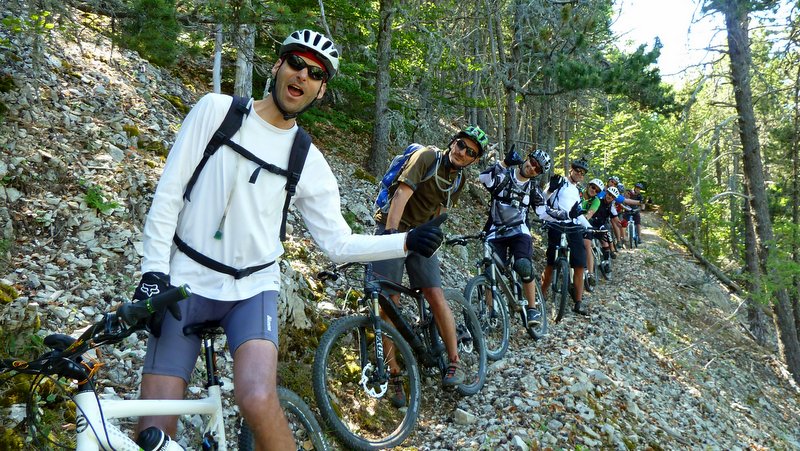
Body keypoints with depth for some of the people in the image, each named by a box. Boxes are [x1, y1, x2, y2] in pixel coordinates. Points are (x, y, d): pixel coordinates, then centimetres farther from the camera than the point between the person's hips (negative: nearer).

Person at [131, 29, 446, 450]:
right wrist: (154, 270, -8)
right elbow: (169, 191, -2)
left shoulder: (309, 162, 3)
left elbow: (339, 243, 3)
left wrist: (406, 242, -10)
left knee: (258, 401, -26)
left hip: (251, 289, 0)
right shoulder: (217, 110, 0)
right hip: (185, 282, 0)